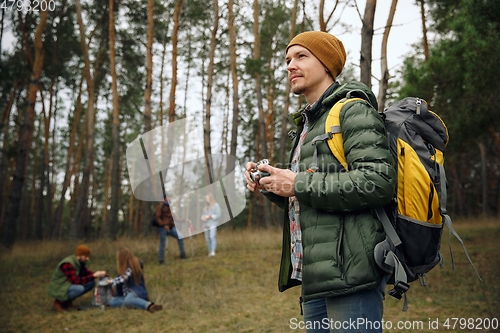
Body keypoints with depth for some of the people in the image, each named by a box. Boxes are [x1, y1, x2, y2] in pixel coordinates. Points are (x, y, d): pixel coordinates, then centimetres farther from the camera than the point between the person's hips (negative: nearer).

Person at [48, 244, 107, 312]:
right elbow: (76, 281, -32)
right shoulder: (67, 264, -27)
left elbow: (87, 273, 7)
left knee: (92, 283, -2)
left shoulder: (79, 261, 2)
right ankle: (59, 301, -10)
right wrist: (94, 275, -31)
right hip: (59, 289, -9)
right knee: (80, 288, -35)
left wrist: (98, 274, -14)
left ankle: (67, 299, 5)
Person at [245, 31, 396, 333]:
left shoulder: (353, 110, -5)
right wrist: (271, 186, 5)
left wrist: (299, 184, -16)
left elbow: (380, 182, -20)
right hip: (314, 274, 9)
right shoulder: (309, 123, 22)